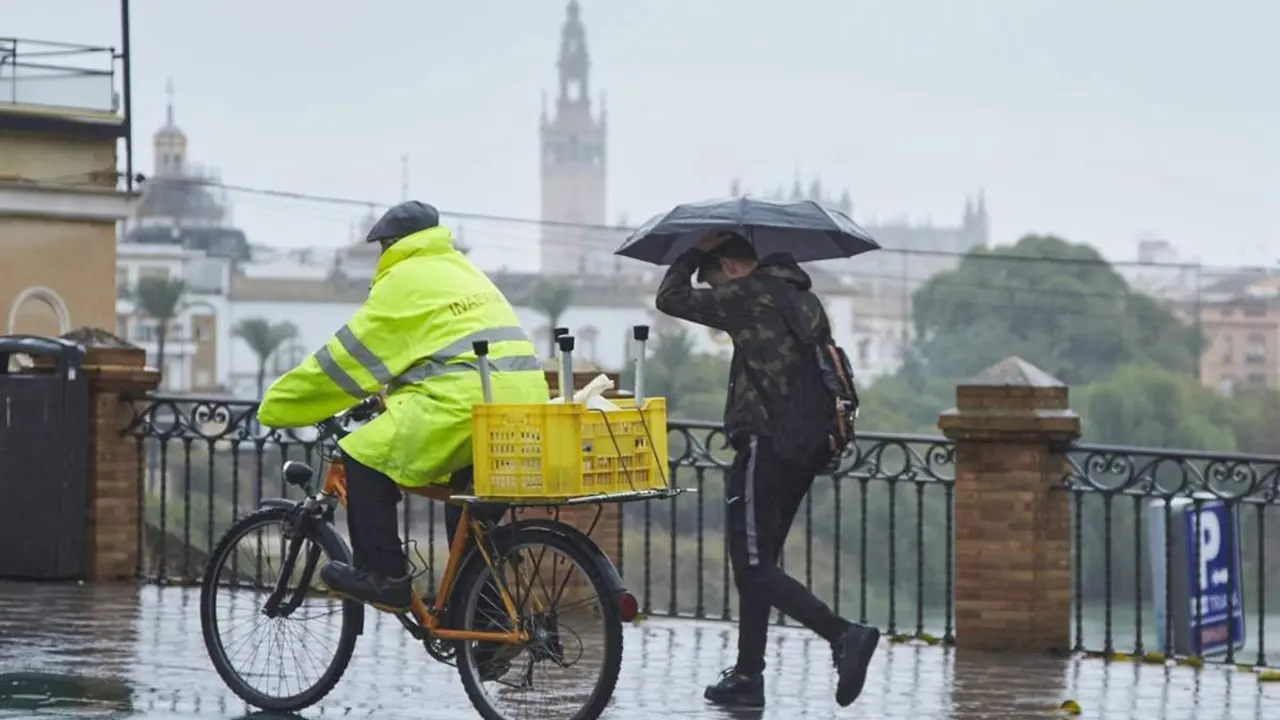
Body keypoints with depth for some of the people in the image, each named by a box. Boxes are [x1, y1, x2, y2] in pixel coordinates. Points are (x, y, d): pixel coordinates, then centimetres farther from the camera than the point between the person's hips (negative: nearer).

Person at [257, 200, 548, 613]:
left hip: (464, 401, -9)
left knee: (365, 457, 2)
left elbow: (346, 355, 3)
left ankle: (382, 577, 2)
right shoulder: (464, 272, 28)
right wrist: (392, 397, 43)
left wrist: (277, 408, 10)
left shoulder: (404, 280, 3)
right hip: (522, 400, 9)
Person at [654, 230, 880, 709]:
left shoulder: (748, 295, -9)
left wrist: (694, 252, 8)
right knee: (756, 564, 15)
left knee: (754, 566, -9)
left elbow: (670, 299, -5)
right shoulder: (805, 300, 18)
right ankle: (748, 678, 17)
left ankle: (844, 635, -23)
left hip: (765, 445, -9)